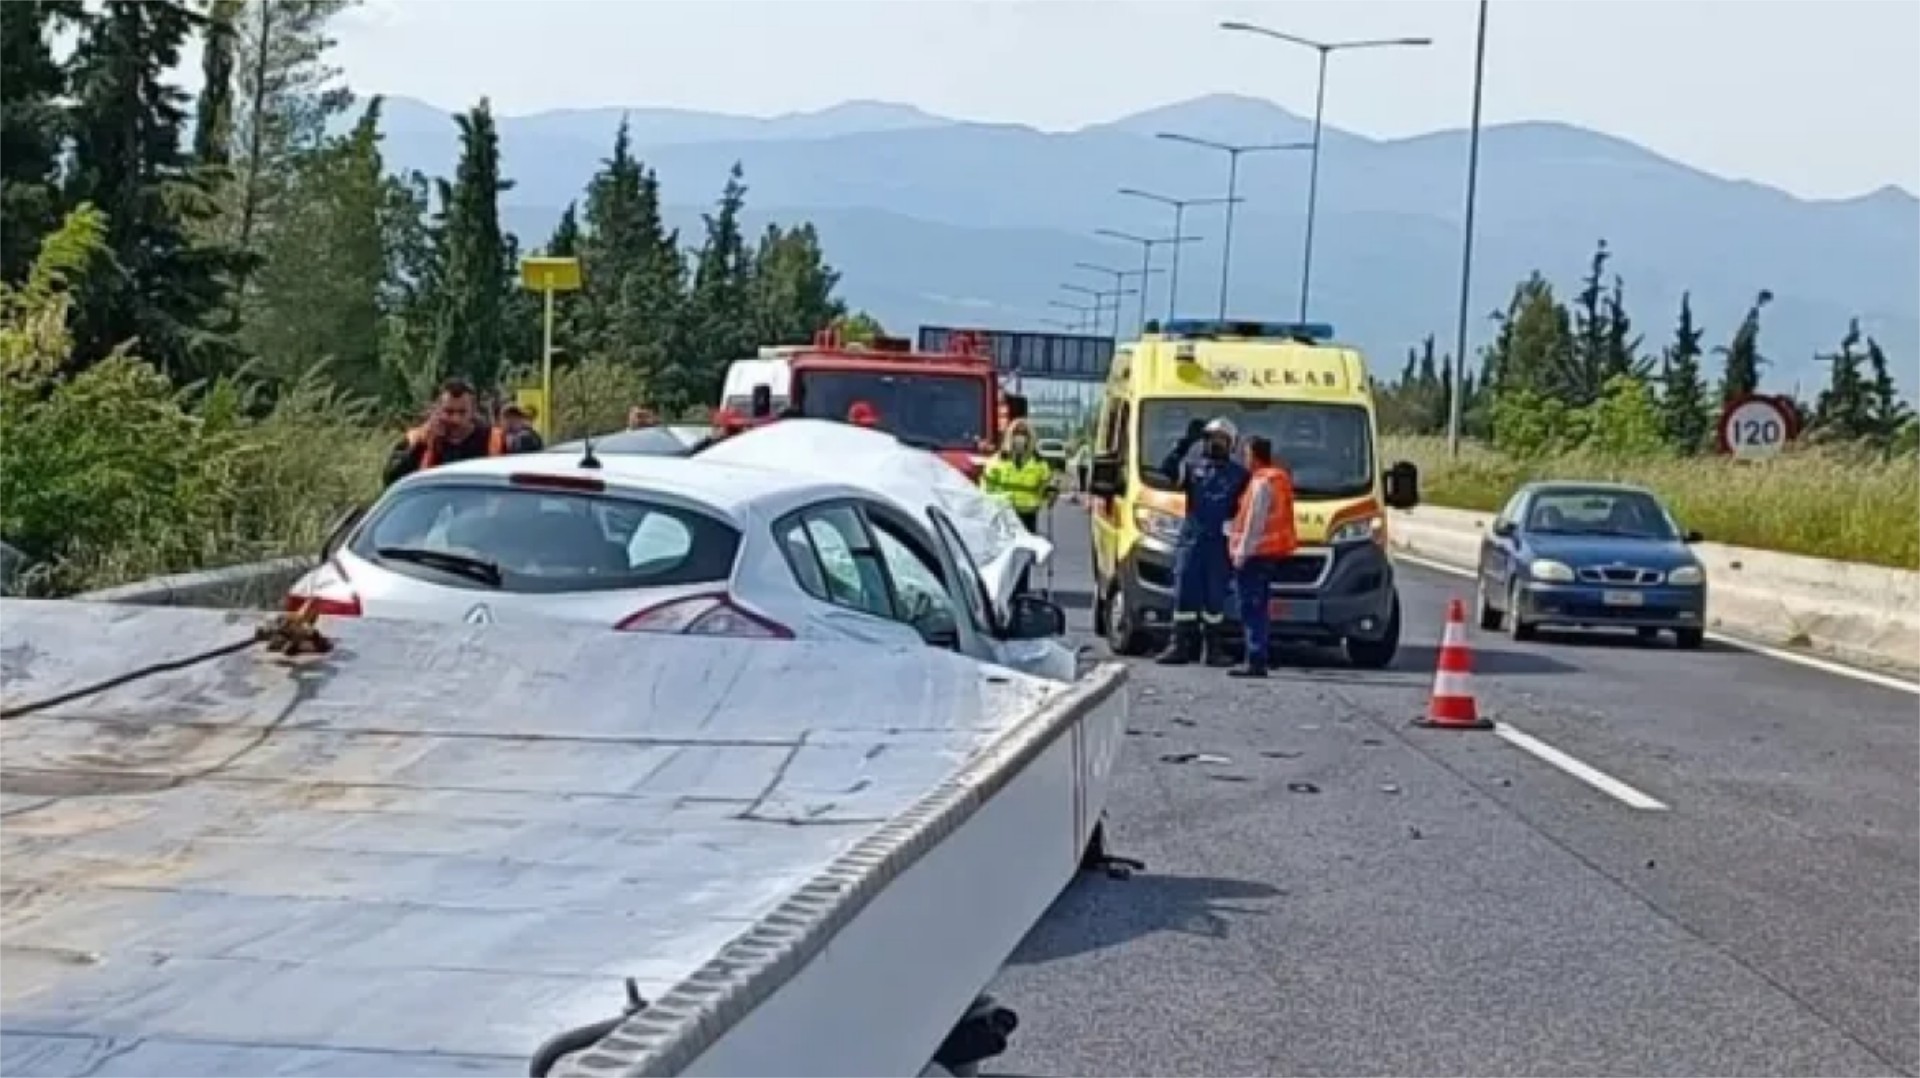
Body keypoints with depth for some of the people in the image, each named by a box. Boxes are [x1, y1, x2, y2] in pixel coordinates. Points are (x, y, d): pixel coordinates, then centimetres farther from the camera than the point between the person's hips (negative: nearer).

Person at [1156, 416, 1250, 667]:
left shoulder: (1239, 474, 12)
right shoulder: (1193, 466, 12)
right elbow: (1167, 469, -6)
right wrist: (1187, 441, -11)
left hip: (1221, 543, 0)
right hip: (1190, 540, 0)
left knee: (1215, 597, 2)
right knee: (1184, 594, -2)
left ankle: (1215, 649, 7)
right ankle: (1181, 646, 2)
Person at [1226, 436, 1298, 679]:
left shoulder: (1262, 482, -14)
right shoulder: (1279, 478, 16)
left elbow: (1254, 522, -18)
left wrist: (1242, 552, -16)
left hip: (1256, 554, -10)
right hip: (1268, 553, 10)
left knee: (1253, 609, -10)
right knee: (1257, 610, 14)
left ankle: (1256, 661, -13)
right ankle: (1256, 659, 17)